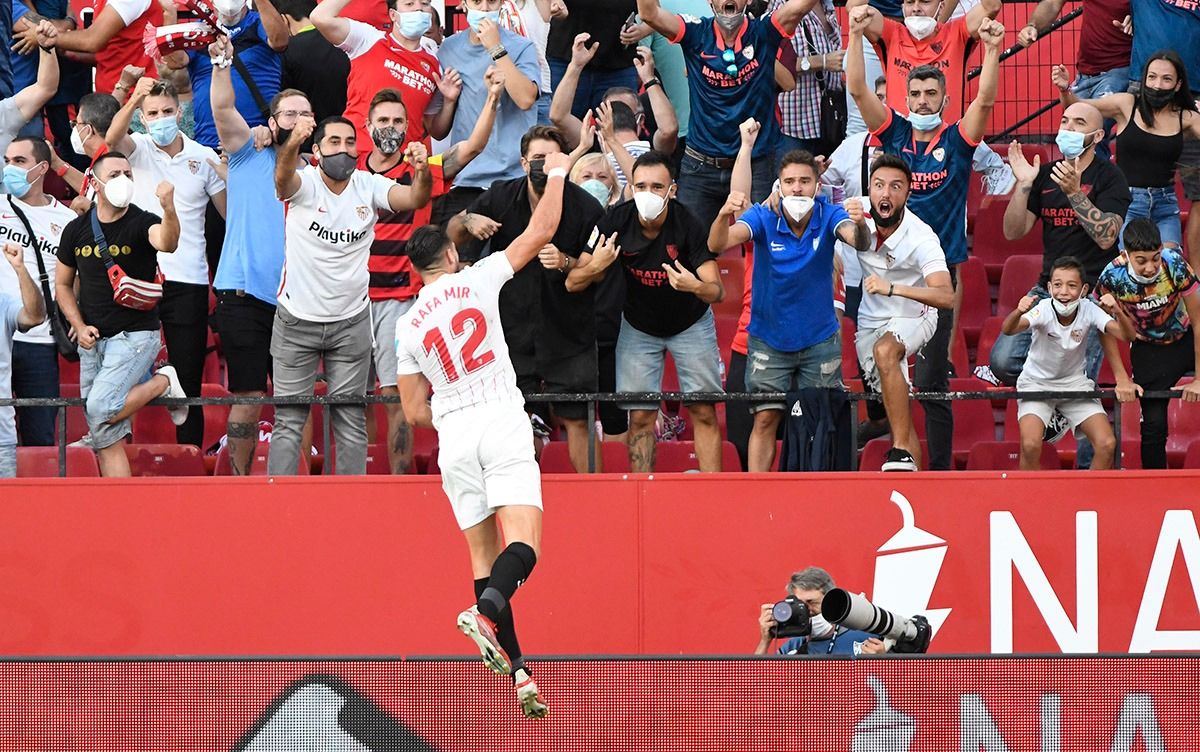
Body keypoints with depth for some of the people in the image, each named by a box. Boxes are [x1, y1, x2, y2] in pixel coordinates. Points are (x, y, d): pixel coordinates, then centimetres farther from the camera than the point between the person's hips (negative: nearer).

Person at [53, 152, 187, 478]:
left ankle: (163, 383, 1)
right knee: (104, 439, 3)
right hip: (93, 341, 5)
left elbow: (166, 243, -34)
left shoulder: (141, 223, -10)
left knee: (101, 410, -23)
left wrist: (169, 210, -54)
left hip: (135, 336, -5)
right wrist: (79, 326, 1)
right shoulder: (76, 230, 4)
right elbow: (62, 285, 15)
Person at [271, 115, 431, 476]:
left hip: (351, 321, 2)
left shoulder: (369, 186, -2)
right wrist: (293, 143, -57)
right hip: (297, 320, -2)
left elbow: (414, 198, -17)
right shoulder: (303, 184, -10)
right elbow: (283, 176, -33)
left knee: (352, 421, 5)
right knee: (289, 420, 0)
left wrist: (421, 172, -41)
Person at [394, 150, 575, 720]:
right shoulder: (476, 280, 4)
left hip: (451, 436, 3)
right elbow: (541, 230, 4)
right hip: (502, 421, -3)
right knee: (523, 544, -12)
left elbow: (415, 412, 14)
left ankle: (518, 671, 1)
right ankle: (486, 612, -42)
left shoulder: (407, 326, 12)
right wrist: (557, 172, 17)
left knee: (484, 554, 7)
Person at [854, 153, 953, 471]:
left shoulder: (921, 237, -28)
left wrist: (893, 288, -52)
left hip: (912, 317, -5)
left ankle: (902, 452, -37)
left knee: (885, 350, -36)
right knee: (898, 411, 0)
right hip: (869, 323, 5)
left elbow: (946, 296, -40)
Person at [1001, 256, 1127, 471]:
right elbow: (1008, 329, -42)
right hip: (1036, 384, -3)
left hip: (1075, 383, 3)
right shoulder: (1043, 310, -24)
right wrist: (1018, 313, -64)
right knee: (1030, 445, -25)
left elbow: (1124, 334, -26)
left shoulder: (1088, 310, -17)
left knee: (1107, 444, -13)